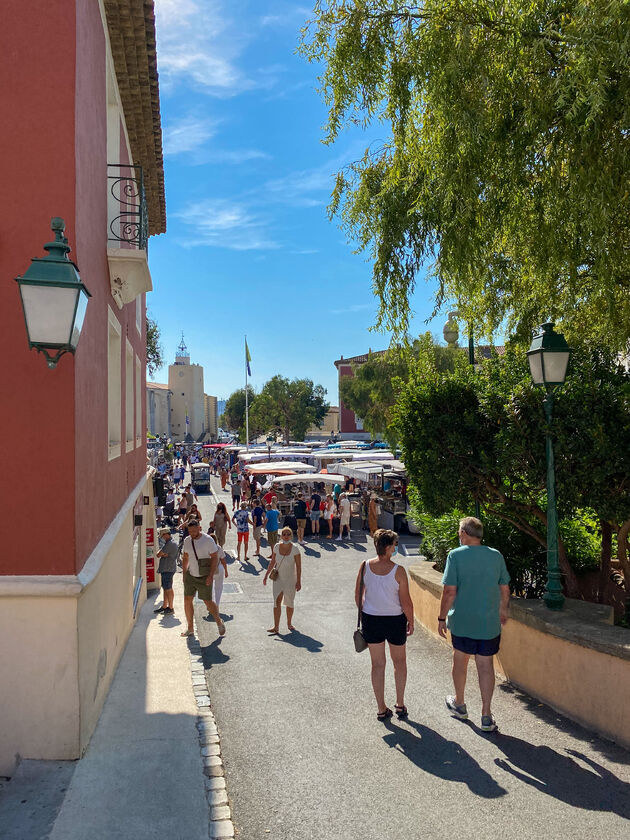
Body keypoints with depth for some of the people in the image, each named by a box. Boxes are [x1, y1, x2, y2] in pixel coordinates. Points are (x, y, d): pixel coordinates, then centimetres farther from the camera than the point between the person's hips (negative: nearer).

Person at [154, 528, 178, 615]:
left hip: (168, 569, -10)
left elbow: (158, 555, -17)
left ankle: (171, 608, 1)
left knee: (168, 589, -5)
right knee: (165, 588, 15)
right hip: (165, 569, 10)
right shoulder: (167, 543, 17)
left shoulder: (169, 544, -17)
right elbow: (161, 554, 9)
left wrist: (161, 554, 3)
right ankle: (164, 607, 22)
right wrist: (163, 554, -11)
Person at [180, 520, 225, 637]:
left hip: (204, 578, -5)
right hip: (190, 576, 5)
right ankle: (190, 629, 15)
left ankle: (219, 623, 23)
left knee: (208, 602, 0)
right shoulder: (187, 541, 2)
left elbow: (215, 558, -14)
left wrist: (211, 576, -19)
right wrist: (184, 573, 13)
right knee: (187, 600, 2)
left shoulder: (208, 540, -15)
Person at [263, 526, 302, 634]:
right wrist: (266, 575, 6)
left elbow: (298, 566, -12)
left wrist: (298, 581, -14)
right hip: (278, 578, 2)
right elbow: (272, 562, 6)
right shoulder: (277, 547, -5)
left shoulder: (294, 548, -14)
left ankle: (289, 623, 31)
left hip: (290, 580, -2)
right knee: (277, 602, -7)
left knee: (290, 603, 11)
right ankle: (276, 627, -4)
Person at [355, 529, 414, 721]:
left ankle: (382, 709, 21)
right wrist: (411, 622, 2)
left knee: (377, 664, 14)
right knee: (399, 662, 20)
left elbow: (357, 594, 0)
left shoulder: (365, 566, -9)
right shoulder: (398, 571, -19)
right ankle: (400, 705, 28)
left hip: (371, 619, 2)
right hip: (395, 620, -2)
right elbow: (406, 602, -13)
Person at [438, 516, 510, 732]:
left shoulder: (455, 555, -13)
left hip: (461, 621, -2)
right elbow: (505, 589, 6)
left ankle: (459, 704, 34)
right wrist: (503, 610, 22)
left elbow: (449, 592, -15)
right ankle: (486, 716, 12)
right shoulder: (496, 556, -2)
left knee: (460, 660, 17)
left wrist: (442, 619, -5)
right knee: (486, 666, 9)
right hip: (490, 622, 2)